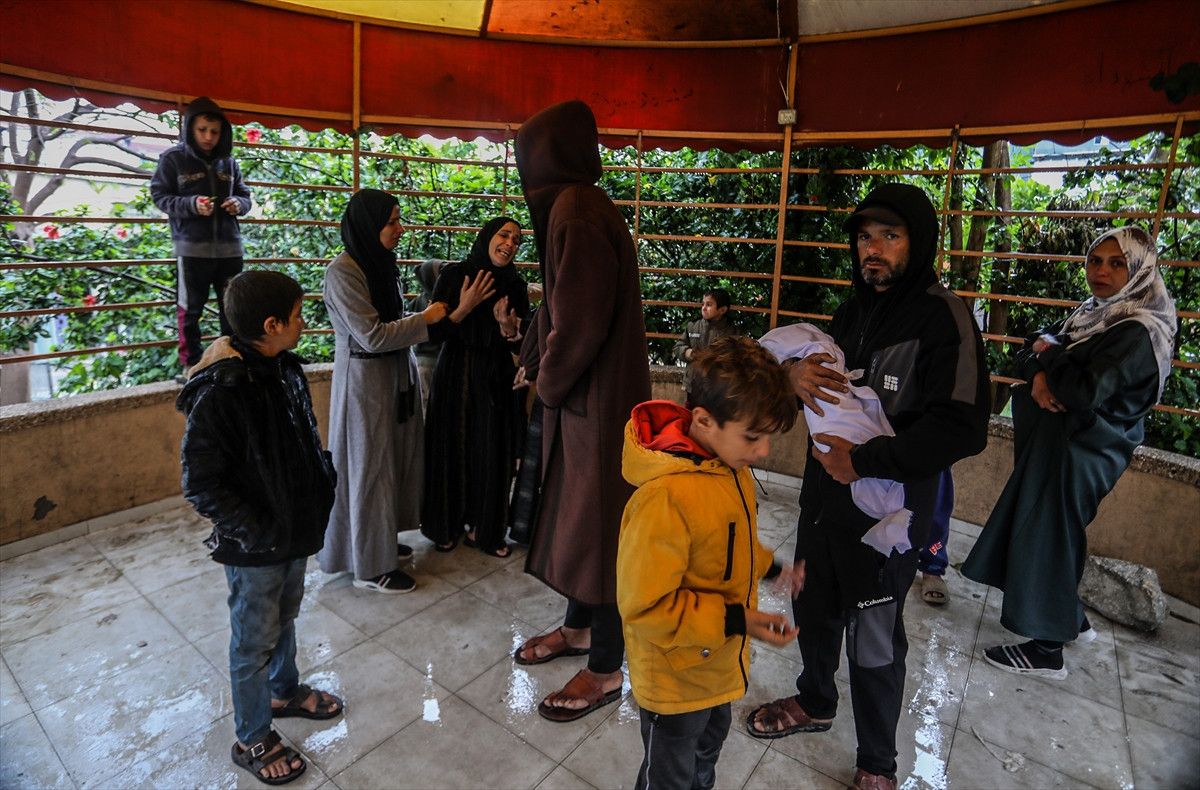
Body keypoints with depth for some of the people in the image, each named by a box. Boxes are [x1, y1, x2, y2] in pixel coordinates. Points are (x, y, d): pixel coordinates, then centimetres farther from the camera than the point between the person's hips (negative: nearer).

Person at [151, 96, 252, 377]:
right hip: (191, 247, -3)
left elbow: (245, 196, 15)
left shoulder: (228, 161, 8)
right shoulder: (173, 158, 0)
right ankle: (191, 364, 15)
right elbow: (159, 196, -1)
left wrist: (239, 204, -8)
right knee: (190, 309, 4)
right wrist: (191, 205, -18)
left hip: (229, 246, 3)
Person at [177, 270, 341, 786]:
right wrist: (258, 532, -21)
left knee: (285, 618, 27)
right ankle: (252, 740, 34)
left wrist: (321, 486, 5)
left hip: (295, 530, 7)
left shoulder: (284, 368, -2)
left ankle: (284, 691, 51)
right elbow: (200, 484, -22)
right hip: (254, 548, -7)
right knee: (255, 642, 12)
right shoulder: (219, 394, -26)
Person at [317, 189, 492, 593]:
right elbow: (372, 335, -21)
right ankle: (371, 567, 18)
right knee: (369, 466, 2)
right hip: (365, 380, -8)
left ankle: (381, 540, 35)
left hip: (394, 375, 8)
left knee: (393, 459, 16)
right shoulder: (343, 271, -18)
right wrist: (426, 319, -13)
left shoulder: (379, 264, 8)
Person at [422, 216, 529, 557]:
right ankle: (446, 526, 22)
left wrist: (509, 328, -17)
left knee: (493, 453, 4)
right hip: (457, 373, -2)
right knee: (452, 449, 4)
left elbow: (522, 341, 4)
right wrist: (463, 307, -22)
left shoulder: (515, 285, 5)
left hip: (497, 378, 2)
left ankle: (484, 528, 18)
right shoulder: (455, 274, -2)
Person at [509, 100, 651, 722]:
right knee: (574, 510, 20)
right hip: (584, 393, 10)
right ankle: (578, 626, 41)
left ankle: (605, 666, 22)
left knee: (597, 523, 3)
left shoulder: (577, 213, -19)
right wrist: (536, 358, 15)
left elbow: (581, 320, -23)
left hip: (597, 398, -10)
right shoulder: (578, 206, 12)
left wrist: (549, 382, -9)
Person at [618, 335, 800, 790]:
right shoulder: (665, 498, -36)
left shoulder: (730, 466, -9)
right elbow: (645, 606, -29)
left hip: (717, 664, 8)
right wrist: (735, 621, -28)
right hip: (675, 679, -8)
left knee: (709, 745, 34)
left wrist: (768, 567, -4)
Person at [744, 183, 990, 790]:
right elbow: (817, 365, 14)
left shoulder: (942, 317, -15)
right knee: (814, 607, 22)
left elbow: (961, 427, -24)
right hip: (825, 493, 7)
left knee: (875, 644, 9)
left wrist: (863, 461, -23)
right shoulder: (855, 307, 6)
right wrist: (794, 371, -10)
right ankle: (815, 703, 50)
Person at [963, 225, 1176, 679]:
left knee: (1047, 537, -1)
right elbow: (1030, 351, 9)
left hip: (1081, 452, -9)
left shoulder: (1138, 333, -17)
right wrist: (1039, 374, -14)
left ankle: (1047, 651, 13)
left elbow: (1086, 392, -28)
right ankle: (1071, 619, 38)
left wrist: (1051, 354, -12)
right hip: (1055, 440, 9)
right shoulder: (1093, 313, 10)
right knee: (1039, 529, 18)